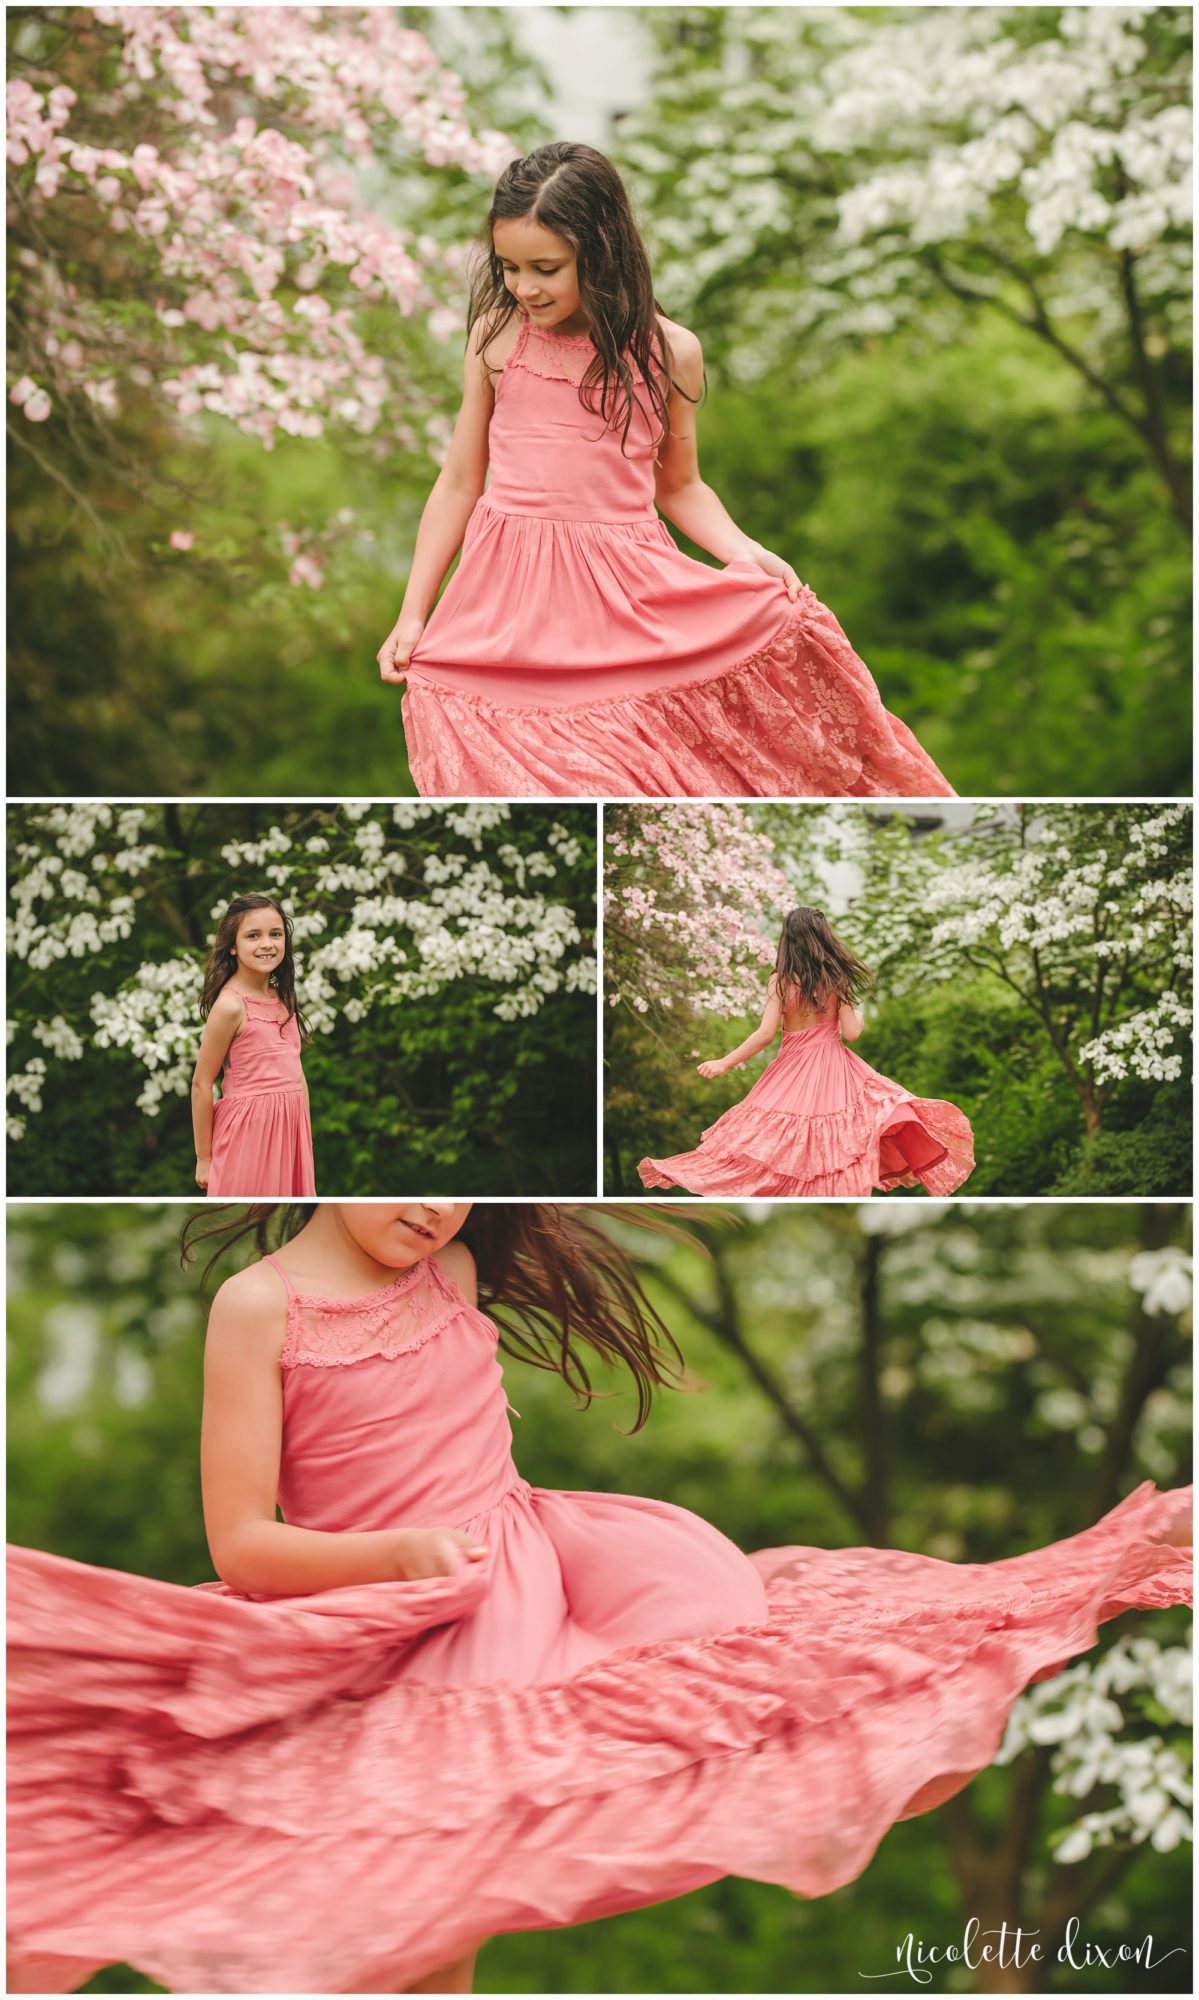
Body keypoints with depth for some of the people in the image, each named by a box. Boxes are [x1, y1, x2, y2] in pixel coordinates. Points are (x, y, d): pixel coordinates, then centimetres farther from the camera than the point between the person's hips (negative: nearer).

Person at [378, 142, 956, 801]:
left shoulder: (668, 352, 2)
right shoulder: (496, 337, 3)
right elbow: (460, 481, 11)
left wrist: (745, 552, -3)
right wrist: (412, 615, 9)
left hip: (627, 595, 0)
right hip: (509, 596, 0)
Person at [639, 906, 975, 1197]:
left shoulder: (780, 981, -10)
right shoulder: (837, 979, -5)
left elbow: (765, 1035, -13)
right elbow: (851, 1032, -6)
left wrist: (723, 1063, -5)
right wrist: (859, 1017, 18)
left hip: (792, 1072, -1)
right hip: (833, 1069, 1)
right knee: (838, 1141, 4)